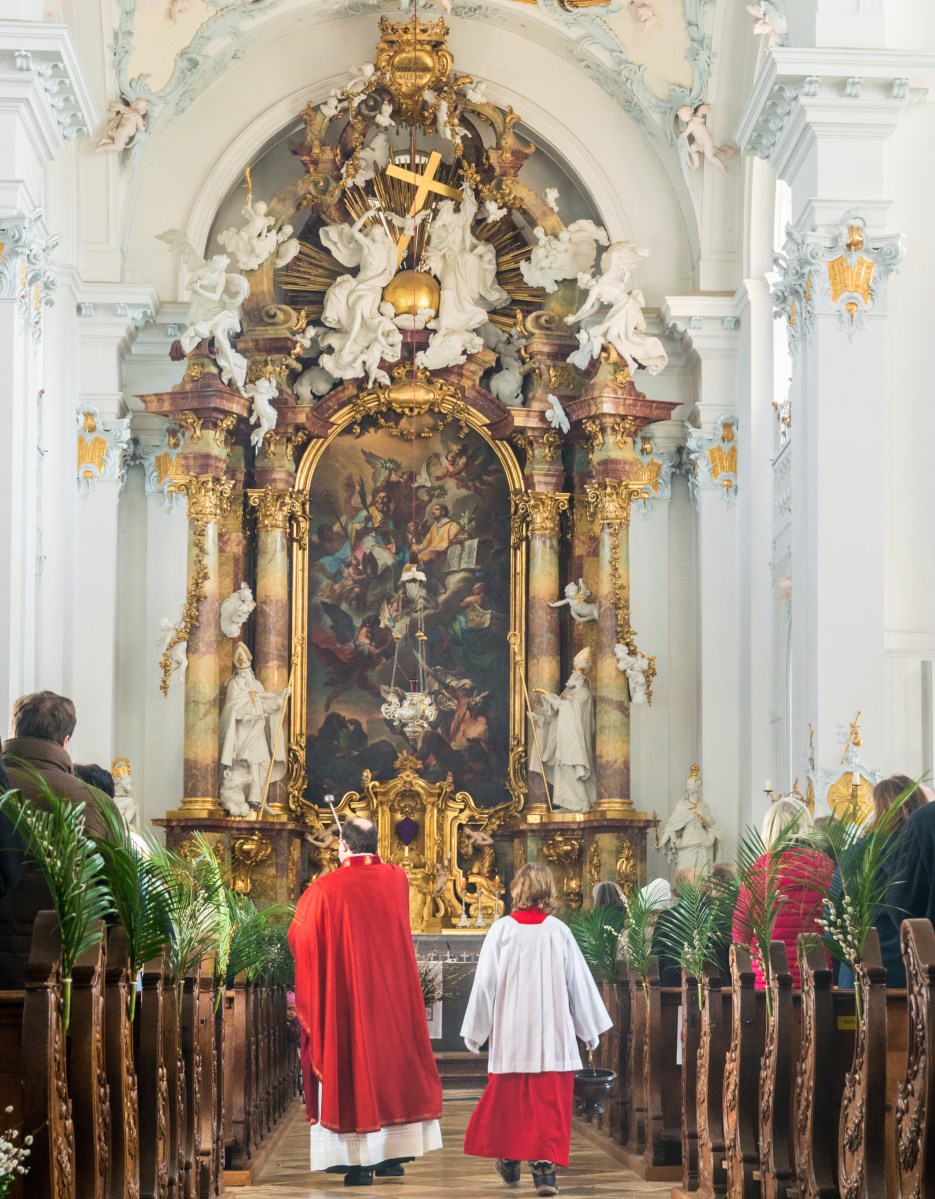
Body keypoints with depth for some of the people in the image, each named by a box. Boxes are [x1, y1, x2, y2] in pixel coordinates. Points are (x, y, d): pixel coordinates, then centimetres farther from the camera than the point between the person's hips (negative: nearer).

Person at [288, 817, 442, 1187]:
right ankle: (394, 1151, 14)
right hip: (394, 995, 4)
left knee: (351, 1067, 1)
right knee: (392, 1062, 13)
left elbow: (298, 938, 1)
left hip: (346, 996, -4)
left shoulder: (325, 889, -11)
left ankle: (360, 1163, -1)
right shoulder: (396, 879, 1)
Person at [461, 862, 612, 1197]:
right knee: (548, 1102, 2)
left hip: (510, 1034, 0)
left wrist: (475, 1030, 9)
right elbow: (579, 982, 3)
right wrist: (590, 1029, 14)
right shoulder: (559, 932, -3)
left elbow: (485, 983, -2)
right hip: (553, 1035, 0)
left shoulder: (501, 930, -5)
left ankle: (509, 1161, 28)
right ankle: (544, 1166, -7)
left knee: (508, 1099, 15)